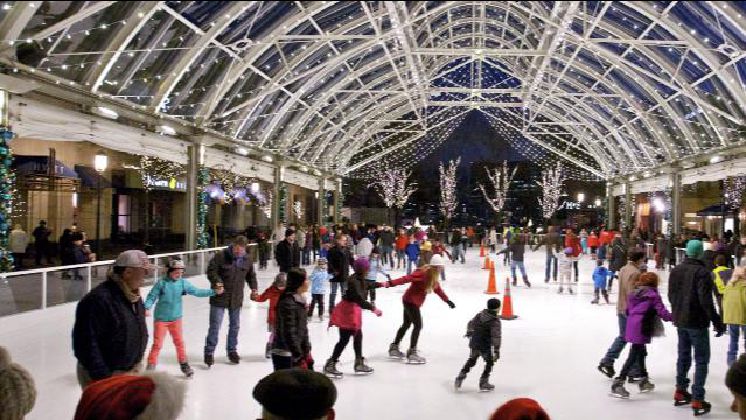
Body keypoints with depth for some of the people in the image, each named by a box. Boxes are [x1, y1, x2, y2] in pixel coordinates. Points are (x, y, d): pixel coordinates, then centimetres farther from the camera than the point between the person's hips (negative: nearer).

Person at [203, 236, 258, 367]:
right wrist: (217, 281, -26)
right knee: (215, 325, -2)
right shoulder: (221, 256, -14)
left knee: (235, 325, 15)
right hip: (219, 297, -4)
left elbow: (251, 275, 13)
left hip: (237, 298, 4)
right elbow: (211, 270, -11)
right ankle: (209, 351, 10)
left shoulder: (247, 259, 0)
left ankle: (232, 350, 31)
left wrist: (253, 288, 2)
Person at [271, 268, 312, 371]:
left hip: (294, 353, 10)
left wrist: (306, 352, 16)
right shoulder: (288, 303, -20)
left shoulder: (300, 301, 9)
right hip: (284, 355, -10)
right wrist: (299, 358, -22)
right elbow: (289, 333, -23)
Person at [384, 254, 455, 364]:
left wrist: (447, 300, 22)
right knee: (418, 325, -10)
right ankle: (412, 353, -5)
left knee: (406, 324, 20)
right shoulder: (423, 273, -23)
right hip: (411, 301, -10)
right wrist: (391, 283, -42)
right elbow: (407, 278, -33)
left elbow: (438, 289, 19)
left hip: (410, 301, 10)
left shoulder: (432, 277, 6)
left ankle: (394, 347, 32)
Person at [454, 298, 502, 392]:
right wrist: (497, 349, -24)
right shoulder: (495, 321, -17)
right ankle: (483, 383, 16)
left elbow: (471, 323, 15)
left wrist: (469, 332, 34)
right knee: (489, 362, 14)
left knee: (471, 360, 23)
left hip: (474, 343, 6)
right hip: (485, 346, -6)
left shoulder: (480, 314, 0)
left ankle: (460, 378, 22)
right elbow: (496, 336, -23)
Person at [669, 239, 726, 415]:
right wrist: (717, 322, -15)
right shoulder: (702, 272, -19)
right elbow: (706, 300, -22)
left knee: (683, 356, 20)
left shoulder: (675, 271, 5)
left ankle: (680, 392, 28)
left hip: (680, 321, 7)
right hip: (697, 322, -7)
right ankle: (697, 401, -3)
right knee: (701, 360, 0)